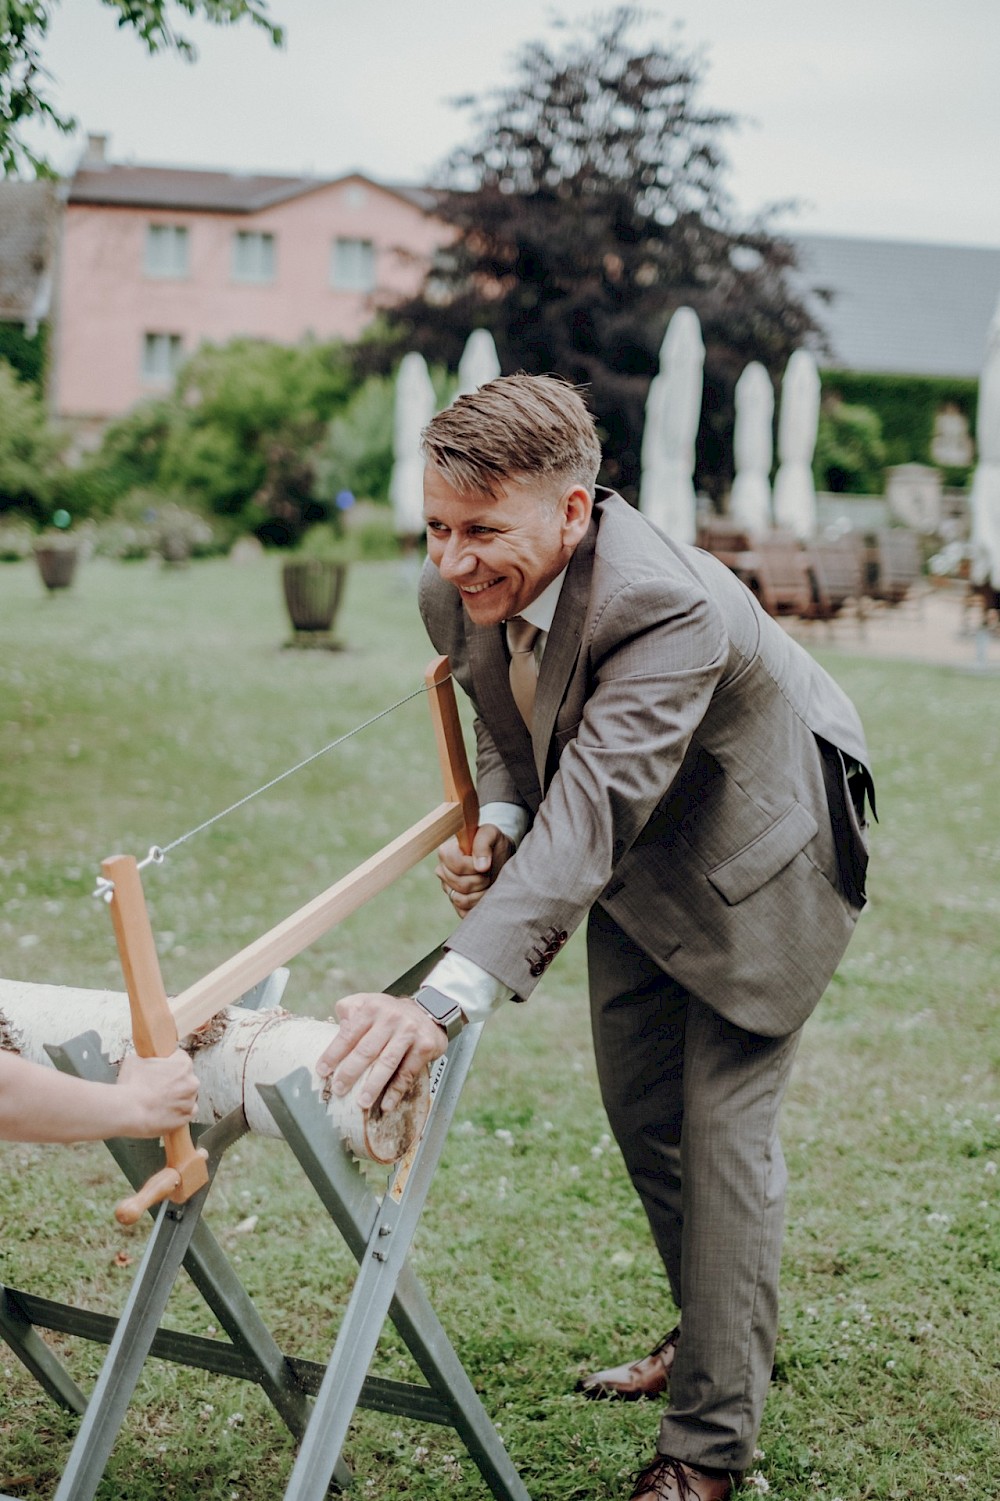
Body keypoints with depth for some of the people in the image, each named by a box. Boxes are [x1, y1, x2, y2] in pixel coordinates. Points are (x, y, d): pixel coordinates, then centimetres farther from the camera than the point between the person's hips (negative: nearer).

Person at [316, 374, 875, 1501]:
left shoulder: (668, 607, -42)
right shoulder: (455, 593, -19)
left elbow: (589, 816, -51)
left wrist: (449, 995, -62)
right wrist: (496, 821, -19)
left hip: (751, 856, -7)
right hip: (637, 864, 7)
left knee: (722, 1129, -7)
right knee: (638, 1109, 17)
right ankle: (713, 1331, 41)